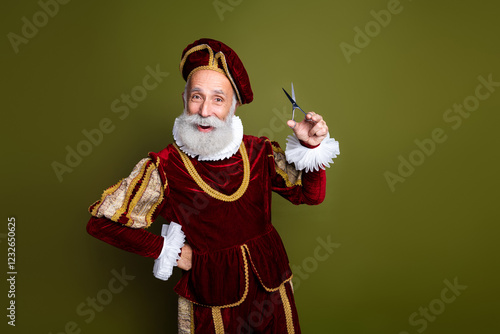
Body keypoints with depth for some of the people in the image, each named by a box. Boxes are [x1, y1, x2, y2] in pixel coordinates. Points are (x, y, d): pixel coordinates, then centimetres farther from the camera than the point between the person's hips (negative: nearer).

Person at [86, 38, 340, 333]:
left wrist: (312, 147, -15)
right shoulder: (164, 168, -16)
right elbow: (101, 221, -9)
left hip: (270, 283, 4)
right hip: (211, 292, -3)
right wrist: (166, 251, -9)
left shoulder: (260, 153, -7)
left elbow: (311, 195, 1)